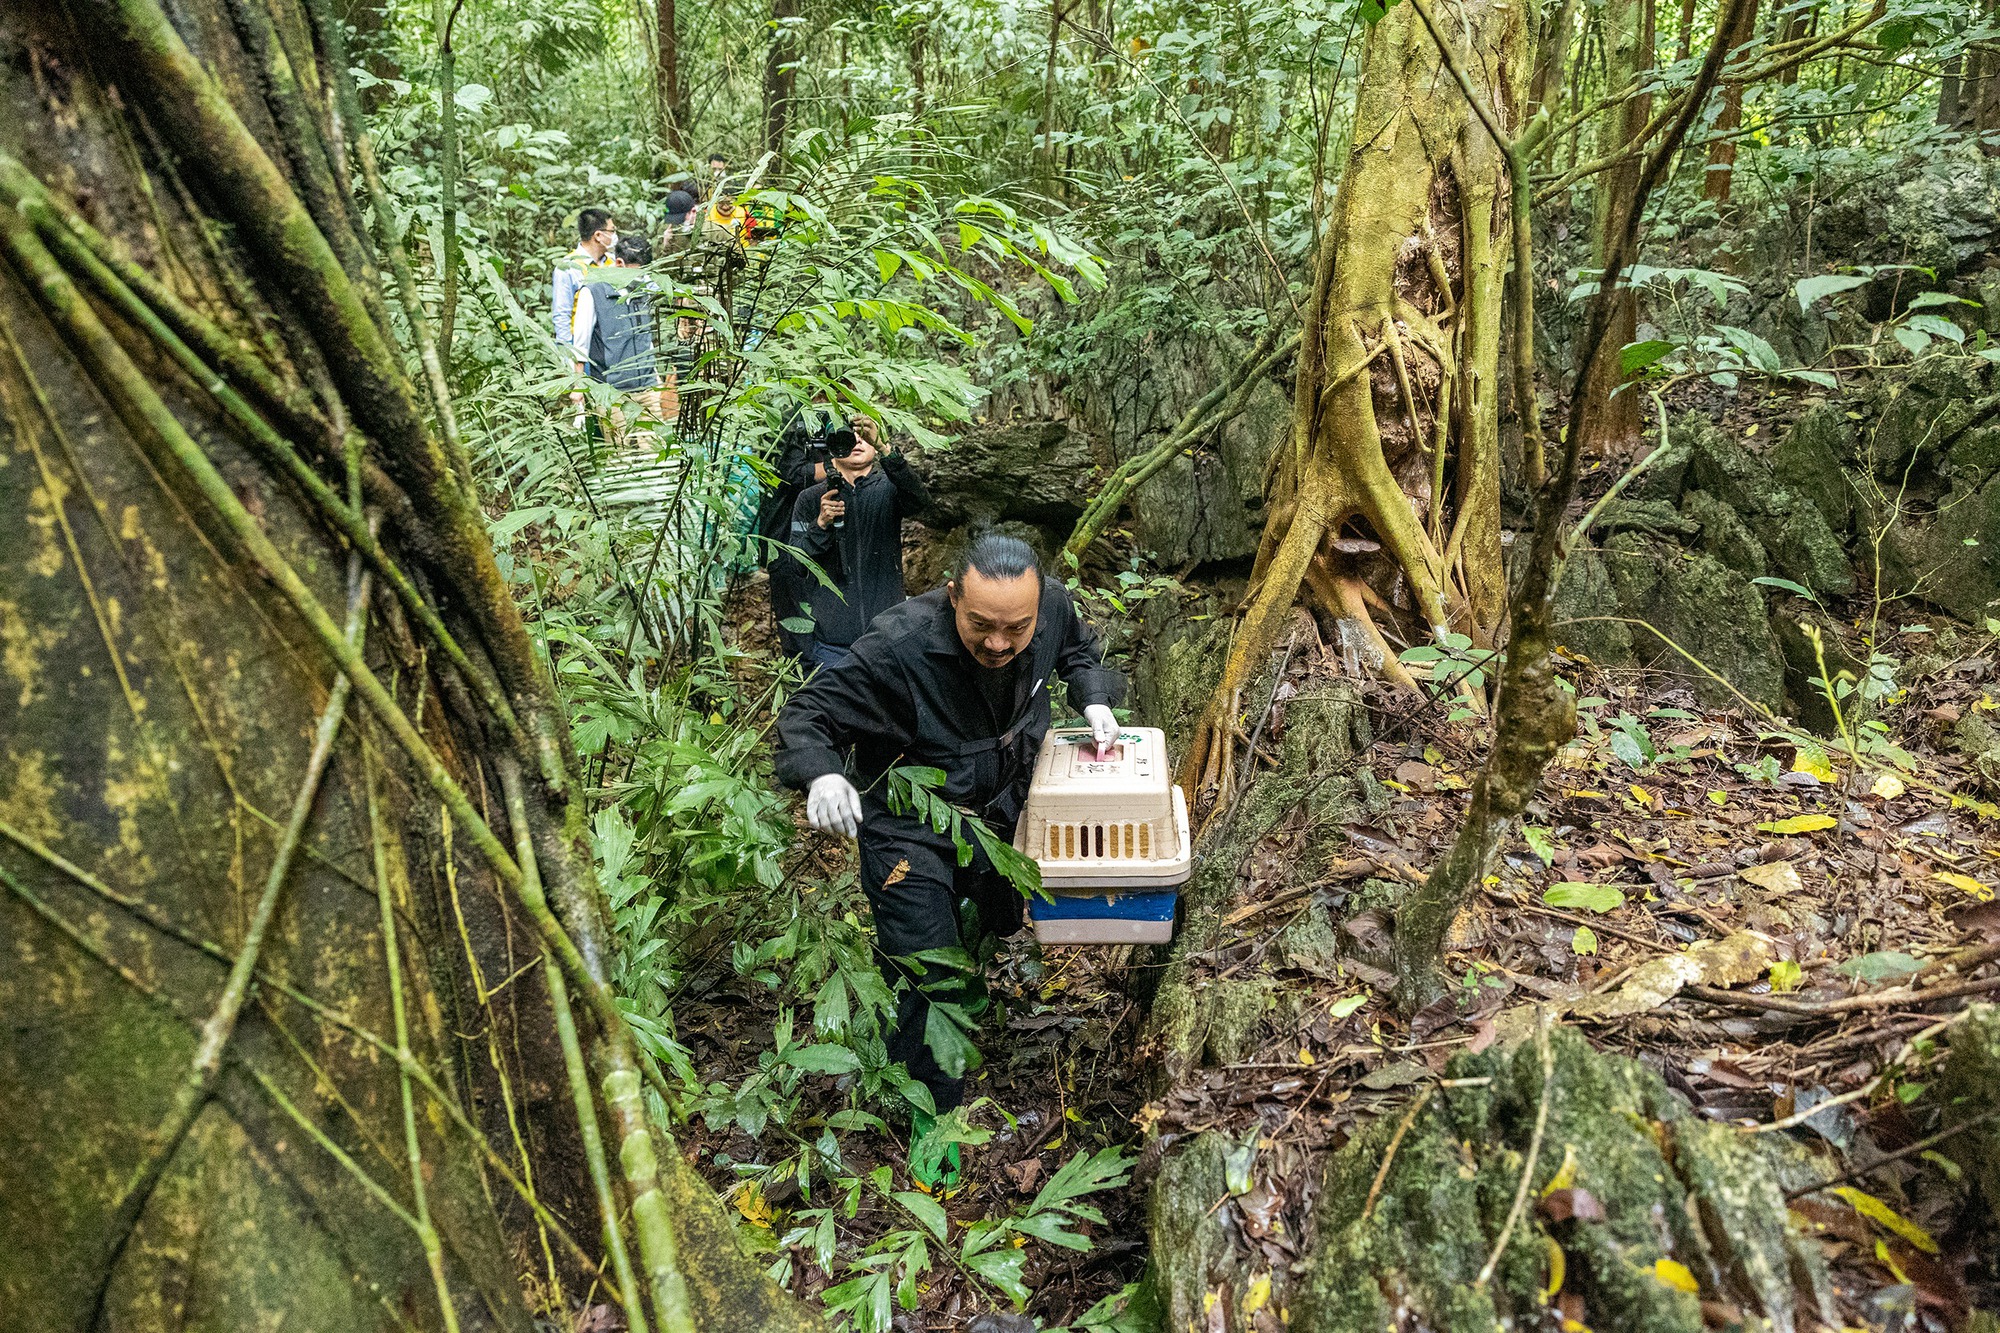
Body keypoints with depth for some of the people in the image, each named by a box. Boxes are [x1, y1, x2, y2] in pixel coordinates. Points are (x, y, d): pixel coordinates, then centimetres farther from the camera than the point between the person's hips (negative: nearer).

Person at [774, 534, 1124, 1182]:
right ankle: (932, 1110, 17)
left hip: (999, 810, 6)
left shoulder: (1052, 604, -19)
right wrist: (822, 773, -49)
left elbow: (1078, 649, 7)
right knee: (925, 976, -7)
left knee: (1003, 920, 28)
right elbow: (807, 714, -28)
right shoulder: (898, 647, -36)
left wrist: (1094, 701, -11)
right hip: (909, 828, -5)